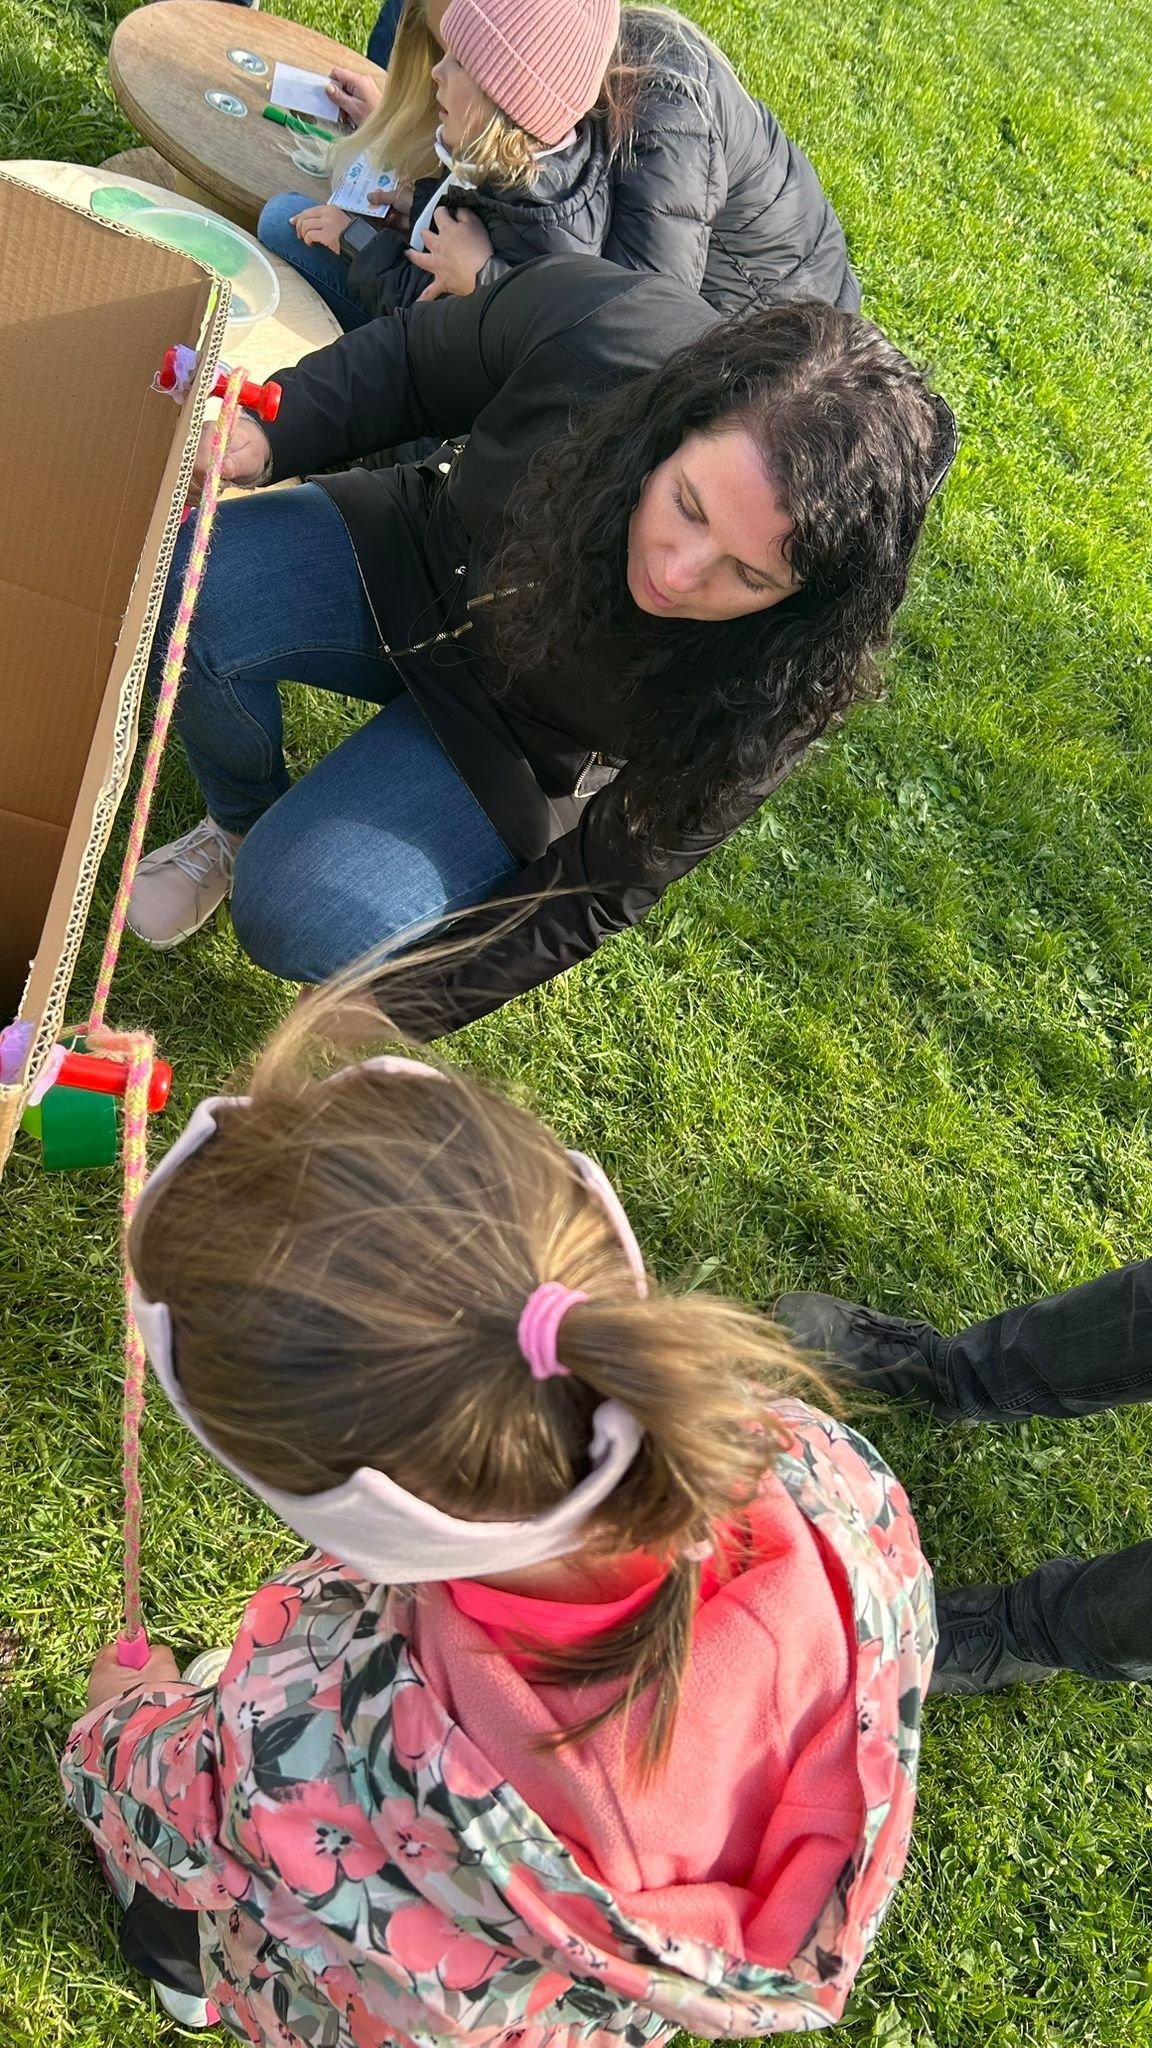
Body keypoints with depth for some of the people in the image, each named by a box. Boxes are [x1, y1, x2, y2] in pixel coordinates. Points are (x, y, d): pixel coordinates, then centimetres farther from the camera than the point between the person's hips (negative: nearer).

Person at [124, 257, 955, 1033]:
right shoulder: (586, 324, -30)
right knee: (191, 590, -25)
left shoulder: (778, 684, -32)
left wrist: (412, 1011, -14)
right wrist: (266, 438, -24)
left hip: (516, 738, -2)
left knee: (298, 921, -24)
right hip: (417, 556, 3)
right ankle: (244, 819, 6)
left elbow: (604, 888, -19)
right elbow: (407, 361, -7)